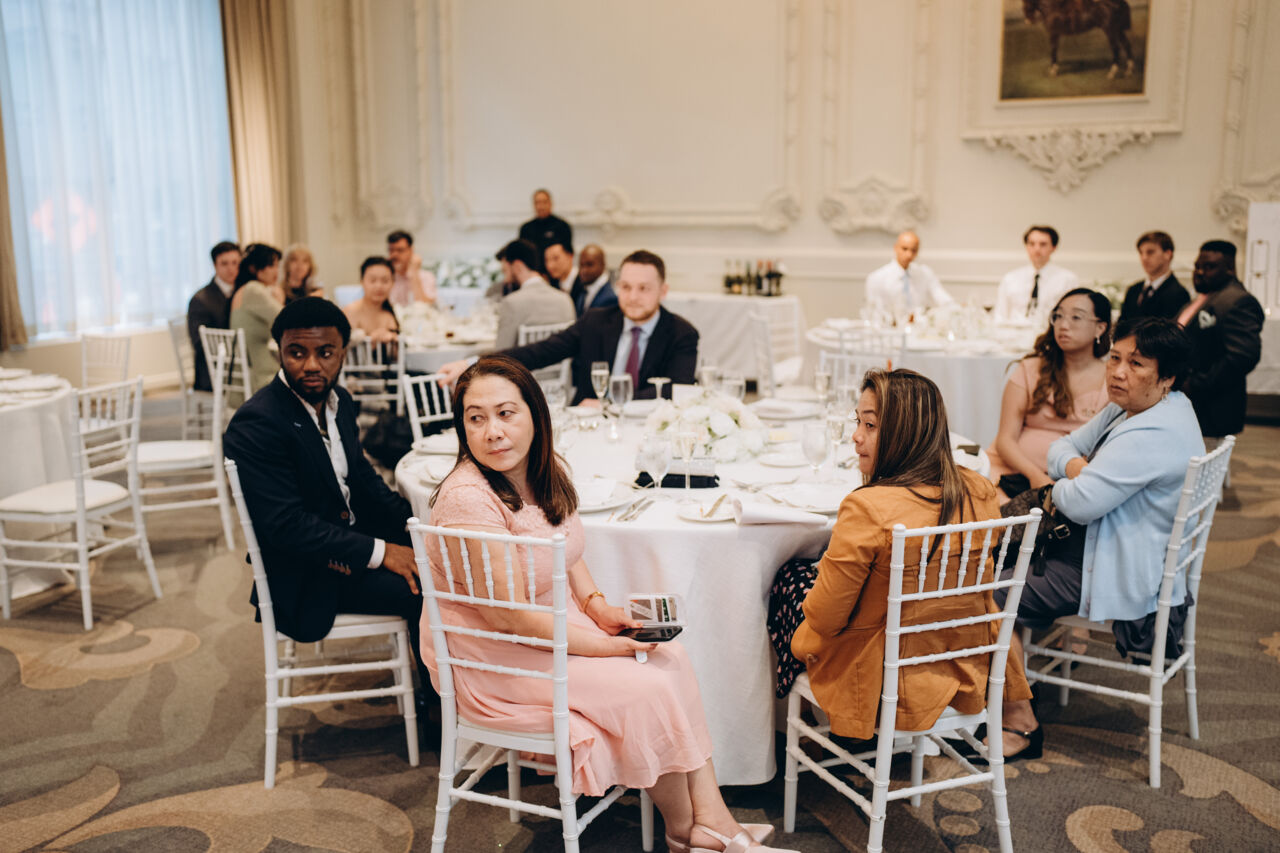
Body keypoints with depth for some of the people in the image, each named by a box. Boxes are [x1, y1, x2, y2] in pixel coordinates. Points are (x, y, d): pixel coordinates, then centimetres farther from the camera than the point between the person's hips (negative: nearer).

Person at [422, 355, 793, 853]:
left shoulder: (547, 472, -1)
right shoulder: (468, 501, -27)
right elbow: (509, 615, -25)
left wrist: (597, 605, -3)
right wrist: (609, 647, -19)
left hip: (557, 622, 8)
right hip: (492, 661, -8)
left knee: (672, 659, -7)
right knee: (647, 690, -14)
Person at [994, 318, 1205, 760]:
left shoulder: (1152, 435, -27)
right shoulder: (1129, 408, 6)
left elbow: (1080, 502, -29)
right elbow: (1062, 447, 12)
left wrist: (1061, 486, -6)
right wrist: (1076, 467, -10)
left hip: (1123, 571, -11)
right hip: (1108, 542, 11)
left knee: (989, 594, -11)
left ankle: (1020, 725, -2)